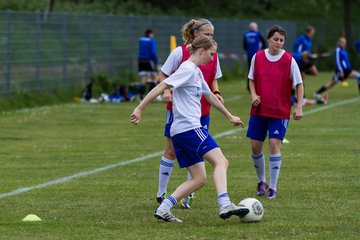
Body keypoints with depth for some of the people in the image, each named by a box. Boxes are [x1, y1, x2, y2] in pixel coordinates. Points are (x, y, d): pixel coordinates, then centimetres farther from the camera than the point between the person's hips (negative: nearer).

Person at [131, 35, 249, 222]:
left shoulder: (197, 72, 22)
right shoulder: (187, 69, -8)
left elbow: (209, 96, 35)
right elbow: (161, 87, -16)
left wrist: (229, 116, 44)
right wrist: (140, 109, -22)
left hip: (179, 132, 10)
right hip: (190, 128, -10)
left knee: (199, 179, 7)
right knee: (220, 162, -15)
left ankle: (163, 209, 0)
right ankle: (225, 205, -29)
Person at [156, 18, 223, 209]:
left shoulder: (212, 55, 5)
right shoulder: (180, 52, -8)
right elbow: (163, 75, -2)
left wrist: (216, 92, -3)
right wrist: (166, 91, -20)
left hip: (201, 111, 4)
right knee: (172, 150, 3)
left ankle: (189, 195, 11)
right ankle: (161, 193, 14)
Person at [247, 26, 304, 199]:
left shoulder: (289, 60, -6)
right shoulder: (257, 57, 1)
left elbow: (298, 84, 0)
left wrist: (299, 107, -8)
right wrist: (253, 95, -5)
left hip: (280, 112, -3)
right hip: (259, 110, 3)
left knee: (274, 144, -13)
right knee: (255, 146, 4)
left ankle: (273, 188, -4)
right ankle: (261, 181, 27)